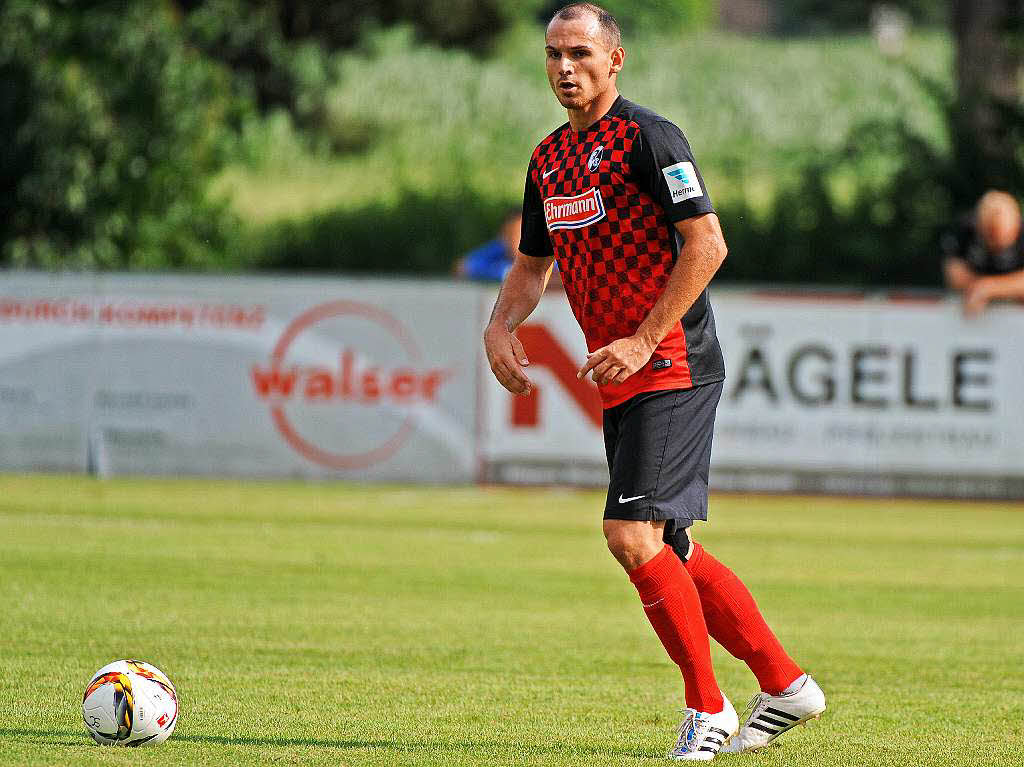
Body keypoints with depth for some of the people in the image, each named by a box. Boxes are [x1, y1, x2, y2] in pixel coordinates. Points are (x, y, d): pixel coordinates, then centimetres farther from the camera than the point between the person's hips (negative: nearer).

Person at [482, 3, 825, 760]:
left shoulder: (649, 137, -10)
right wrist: (501, 326, 4)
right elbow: (533, 265, 25)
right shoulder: (549, 158, 15)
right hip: (622, 381, 9)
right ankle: (784, 684, 20)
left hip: (673, 368, -9)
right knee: (668, 552, 10)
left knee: (633, 534, -16)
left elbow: (707, 244, -16)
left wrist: (643, 342, -19)